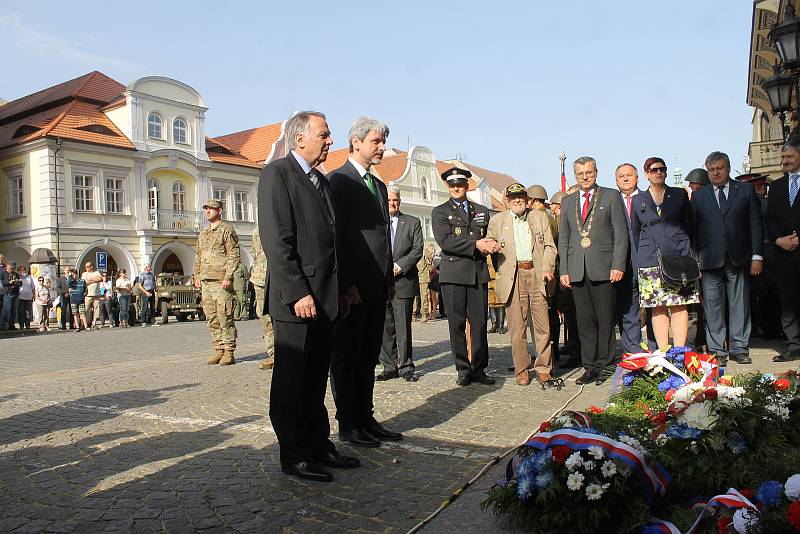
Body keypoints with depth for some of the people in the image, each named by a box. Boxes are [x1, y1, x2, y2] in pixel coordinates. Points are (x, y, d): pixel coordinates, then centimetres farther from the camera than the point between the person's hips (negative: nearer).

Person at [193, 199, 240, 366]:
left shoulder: (226, 230, -2)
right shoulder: (203, 233, 20)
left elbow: (234, 256, -9)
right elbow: (198, 257, 25)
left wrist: (228, 277, -17)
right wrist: (197, 275, 14)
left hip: (221, 282, -8)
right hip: (206, 282, 8)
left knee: (225, 318, -7)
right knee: (211, 319, 8)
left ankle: (229, 352, -2)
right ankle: (219, 350, 15)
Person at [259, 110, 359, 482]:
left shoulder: (321, 181, 19)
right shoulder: (277, 173, -7)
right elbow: (276, 241, -16)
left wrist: (340, 291, 15)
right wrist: (297, 294, -20)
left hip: (325, 298, 8)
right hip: (295, 300, -8)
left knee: (316, 381, 15)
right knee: (290, 382, 3)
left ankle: (319, 446, 25)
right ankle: (294, 456, 13)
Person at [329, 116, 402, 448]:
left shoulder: (379, 186, 18)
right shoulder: (339, 181, -7)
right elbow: (336, 236, -13)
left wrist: (390, 280, 15)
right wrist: (347, 284, -18)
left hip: (377, 287, 8)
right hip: (353, 288, -8)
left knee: (368, 357, 13)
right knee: (346, 357, 3)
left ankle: (365, 418, 22)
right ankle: (348, 425, 12)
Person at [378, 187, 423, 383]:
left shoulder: (413, 223, 9)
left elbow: (417, 250, 1)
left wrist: (399, 266, -12)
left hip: (403, 282, -2)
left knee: (403, 328, -1)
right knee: (385, 328, 5)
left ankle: (406, 367, 9)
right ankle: (390, 367, 13)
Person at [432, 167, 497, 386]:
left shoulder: (482, 211, 19)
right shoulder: (440, 212, 7)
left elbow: (489, 238, 23)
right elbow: (445, 241, -8)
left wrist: (489, 245, -3)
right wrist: (475, 245, -13)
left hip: (478, 273, 3)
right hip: (453, 275, -3)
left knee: (480, 323, 2)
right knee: (457, 323, 0)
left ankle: (479, 368, 11)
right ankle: (463, 368, 9)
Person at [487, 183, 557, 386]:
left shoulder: (540, 217, 14)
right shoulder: (497, 220, 11)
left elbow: (550, 246, 10)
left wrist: (547, 268, -5)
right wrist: (500, 272, -2)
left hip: (537, 273, 1)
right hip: (513, 276, -1)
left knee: (543, 325, -1)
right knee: (517, 327, 0)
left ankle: (543, 369, 10)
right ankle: (521, 369, 11)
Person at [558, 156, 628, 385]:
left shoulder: (611, 196, 6)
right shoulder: (567, 202, 16)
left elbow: (621, 233, 0)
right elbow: (563, 239, 15)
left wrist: (618, 265, -9)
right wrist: (564, 270, 6)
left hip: (603, 268, -3)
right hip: (577, 270, 3)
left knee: (605, 319, 0)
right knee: (585, 321, 5)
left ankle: (604, 365, 11)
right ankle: (590, 366, 12)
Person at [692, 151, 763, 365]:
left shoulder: (746, 190, 10)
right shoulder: (699, 196, 11)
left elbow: (755, 224, 7)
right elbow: (693, 229, 9)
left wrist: (757, 256, -1)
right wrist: (694, 260, 2)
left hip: (739, 259, 0)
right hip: (710, 260, 0)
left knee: (740, 305, 3)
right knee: (713, 307, 0)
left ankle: (739, 348, 13)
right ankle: (717, 350, 7)